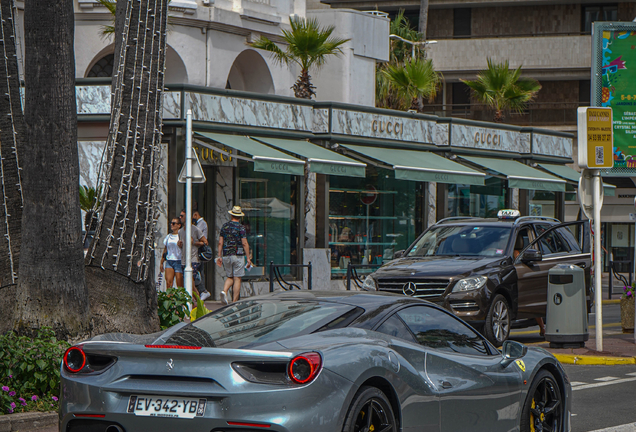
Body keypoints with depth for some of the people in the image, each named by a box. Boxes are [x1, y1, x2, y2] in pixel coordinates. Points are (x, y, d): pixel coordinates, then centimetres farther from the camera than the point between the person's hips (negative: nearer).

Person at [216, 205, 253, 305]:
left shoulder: (225, 226, 6)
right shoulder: (241, 228, -7)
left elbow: (220, 243, 6)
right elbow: (244, 244, -10)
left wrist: (219, 256, 12)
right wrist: (248, 258, -6)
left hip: (226, 255, 4)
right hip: (238, 255, -4)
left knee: (230, 277, 17)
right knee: (237, 278, 1)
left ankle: (224, 291, -11)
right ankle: (235, 302, -1)